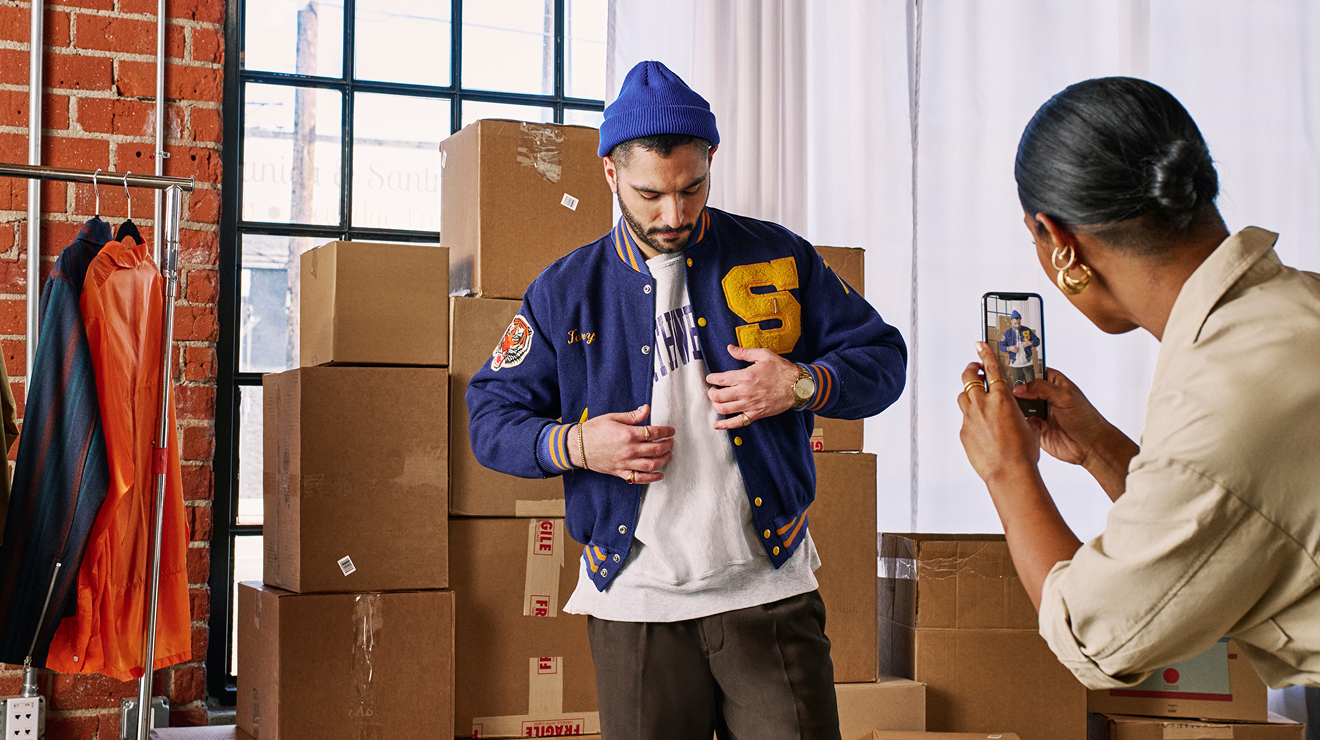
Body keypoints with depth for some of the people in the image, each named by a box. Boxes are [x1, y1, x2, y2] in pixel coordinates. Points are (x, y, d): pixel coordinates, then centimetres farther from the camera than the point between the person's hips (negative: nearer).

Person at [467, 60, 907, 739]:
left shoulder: (779, 260, 5)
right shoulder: (565, 291, 6)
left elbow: (882, 358, 9)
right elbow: (491, 416, 9)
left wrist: (803, 385, -10)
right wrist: (573, 444, -10)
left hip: (767, 589, 0)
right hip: (633, 603, 1)